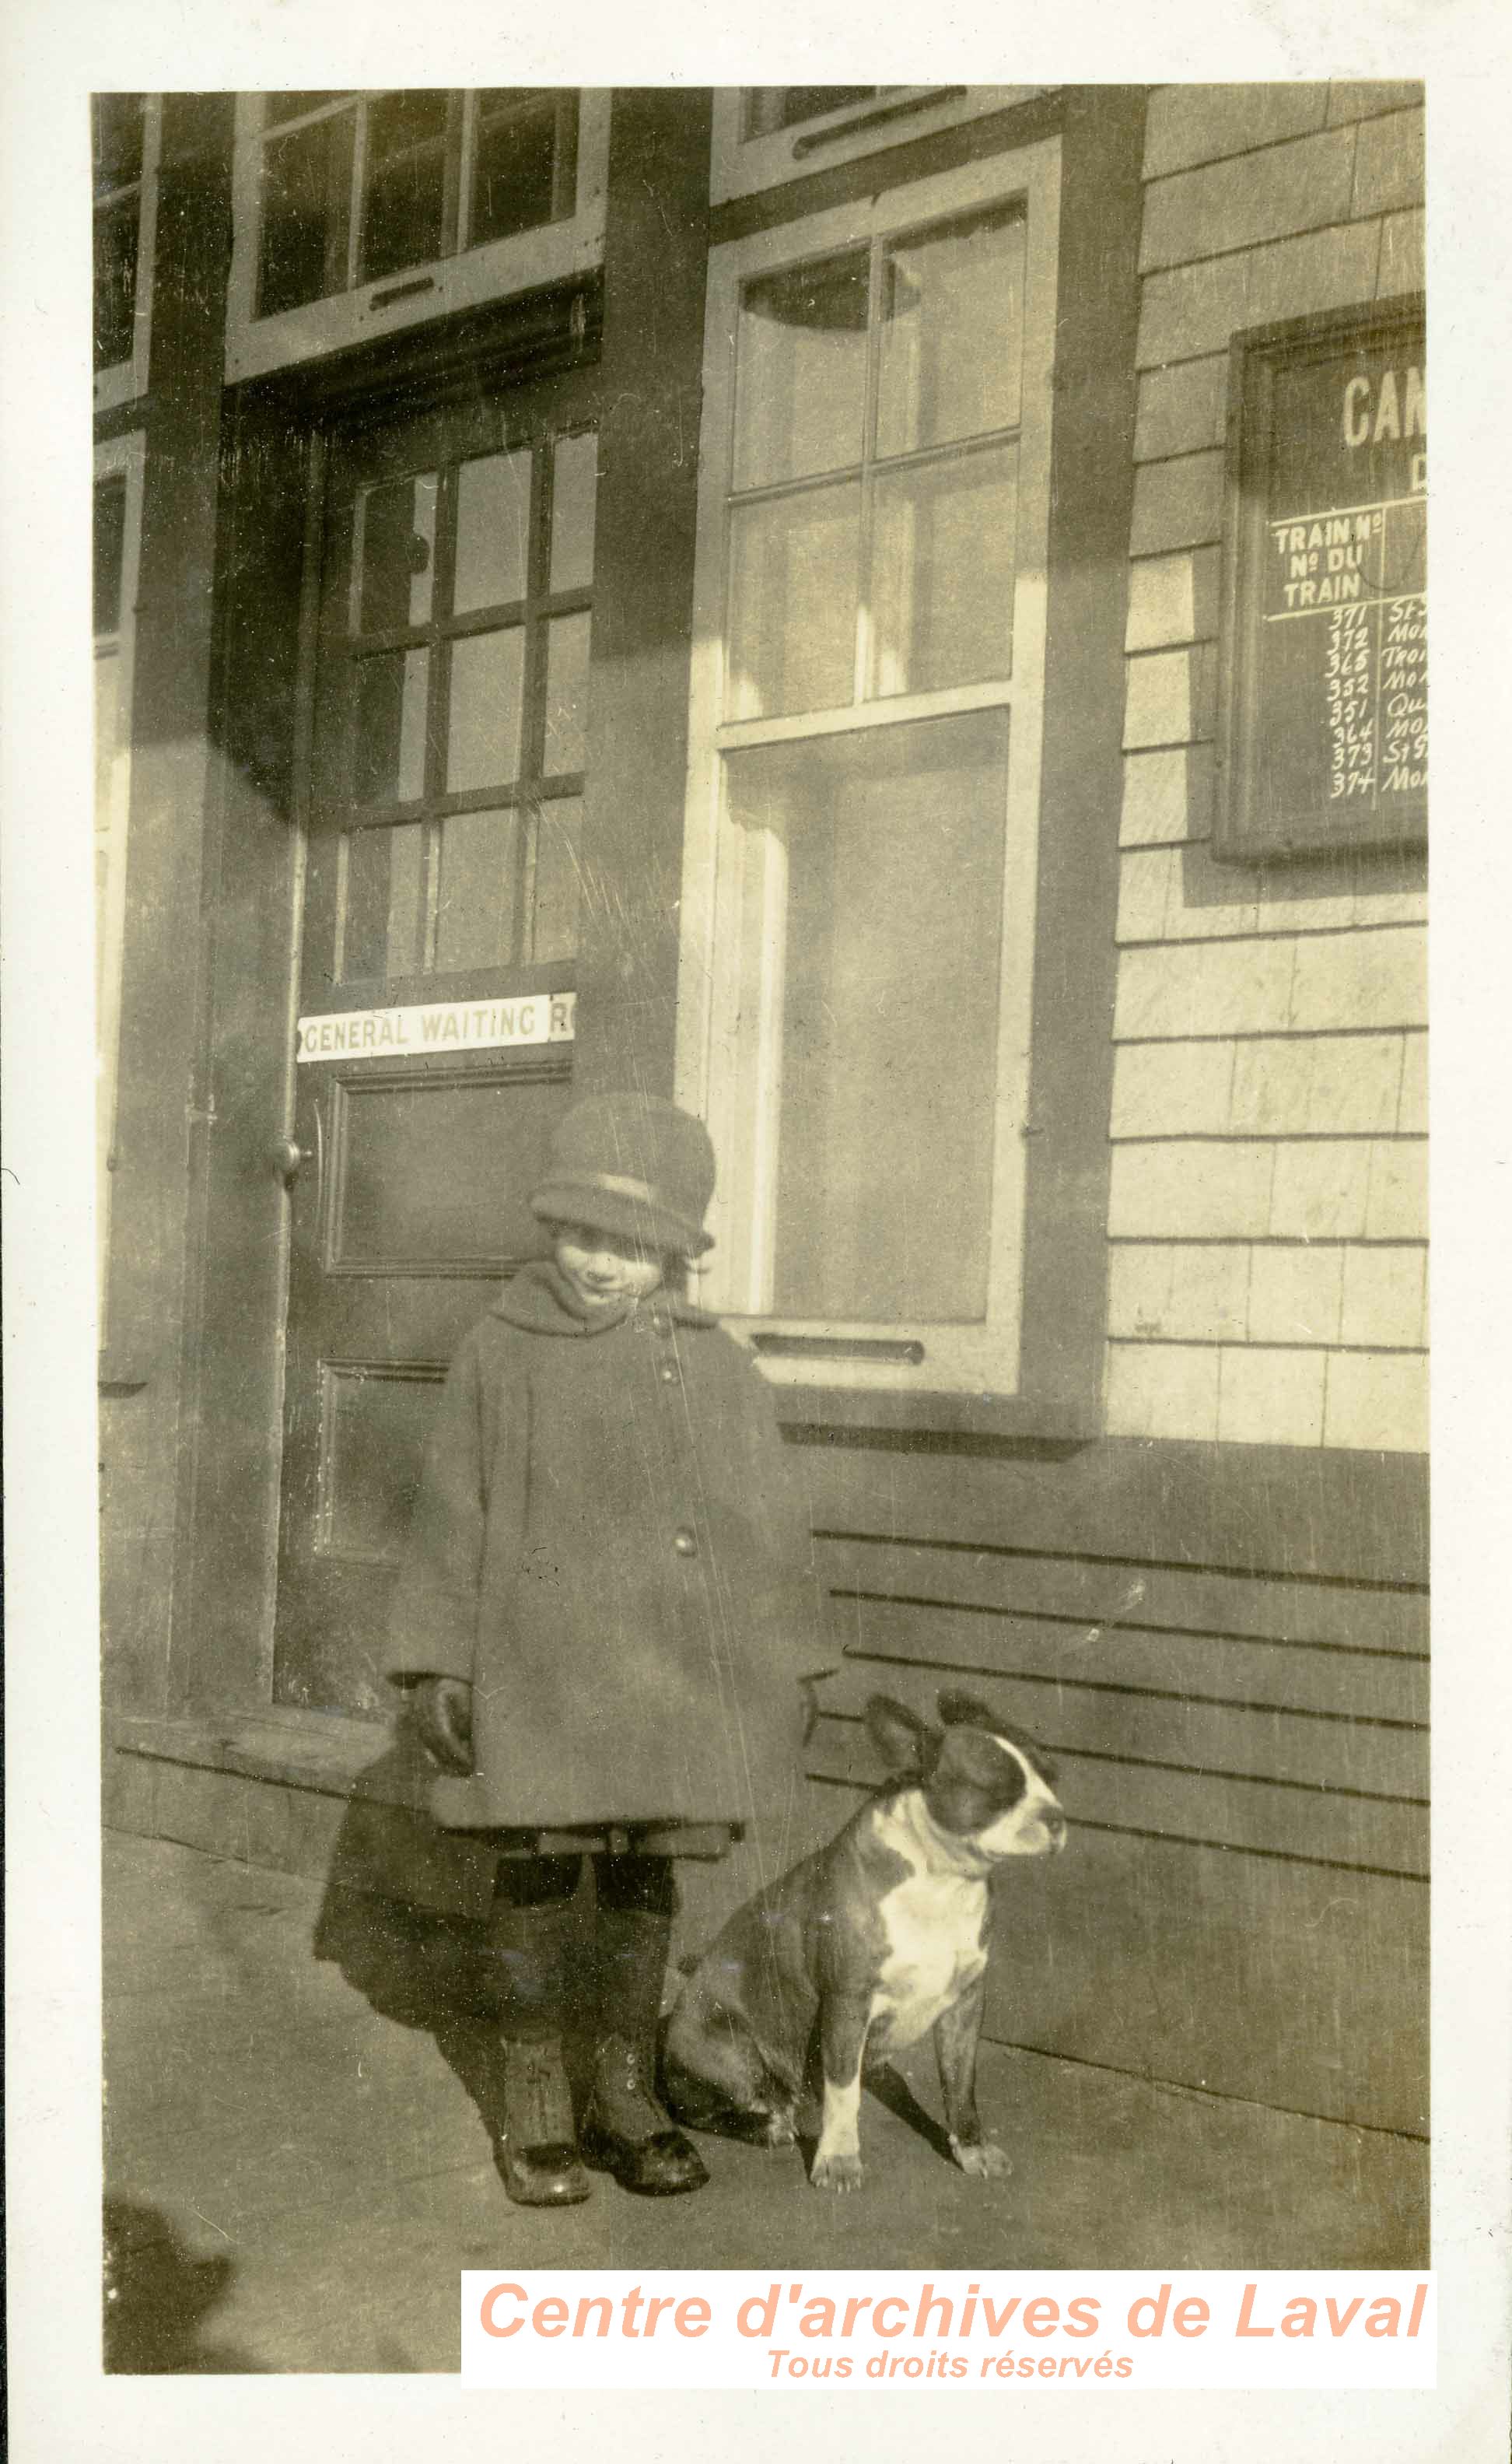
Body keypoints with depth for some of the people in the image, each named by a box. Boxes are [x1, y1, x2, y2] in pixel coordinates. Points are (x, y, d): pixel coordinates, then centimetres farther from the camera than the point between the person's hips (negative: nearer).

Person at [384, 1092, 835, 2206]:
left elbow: (771, 1523, 8)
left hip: (672, 1669, 1)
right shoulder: (500, 1354, 1)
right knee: (538, 1871, 4)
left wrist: (791, 1664, 8)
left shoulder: (718, 1367, 4)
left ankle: (626, 2095, 25)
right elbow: (453, 1515, 2)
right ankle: (537, 2106, 19)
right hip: (538, 1664, -1)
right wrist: (438, 1664, -1)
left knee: (645, 1875, 9)